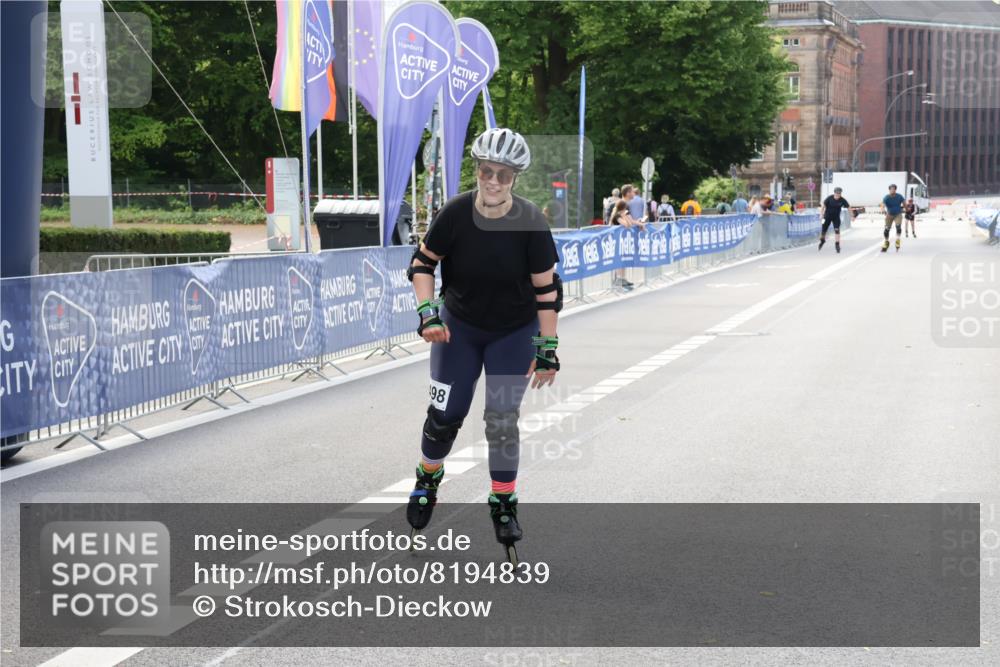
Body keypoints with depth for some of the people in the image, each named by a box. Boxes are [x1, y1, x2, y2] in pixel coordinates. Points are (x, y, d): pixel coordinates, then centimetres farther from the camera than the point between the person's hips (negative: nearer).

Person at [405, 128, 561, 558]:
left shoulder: (529, 223, -21)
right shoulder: (455, 213, -19)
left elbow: (546, 289, -13)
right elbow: (422, 263, -5)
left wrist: (547, 350, -12)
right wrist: (427, 314, -17)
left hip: (514, 332, -1)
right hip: (458, 326, 1)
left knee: (502, 420, -4)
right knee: (445, 415, 0)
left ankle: (504, 505, 15)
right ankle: (428, 480, 30)